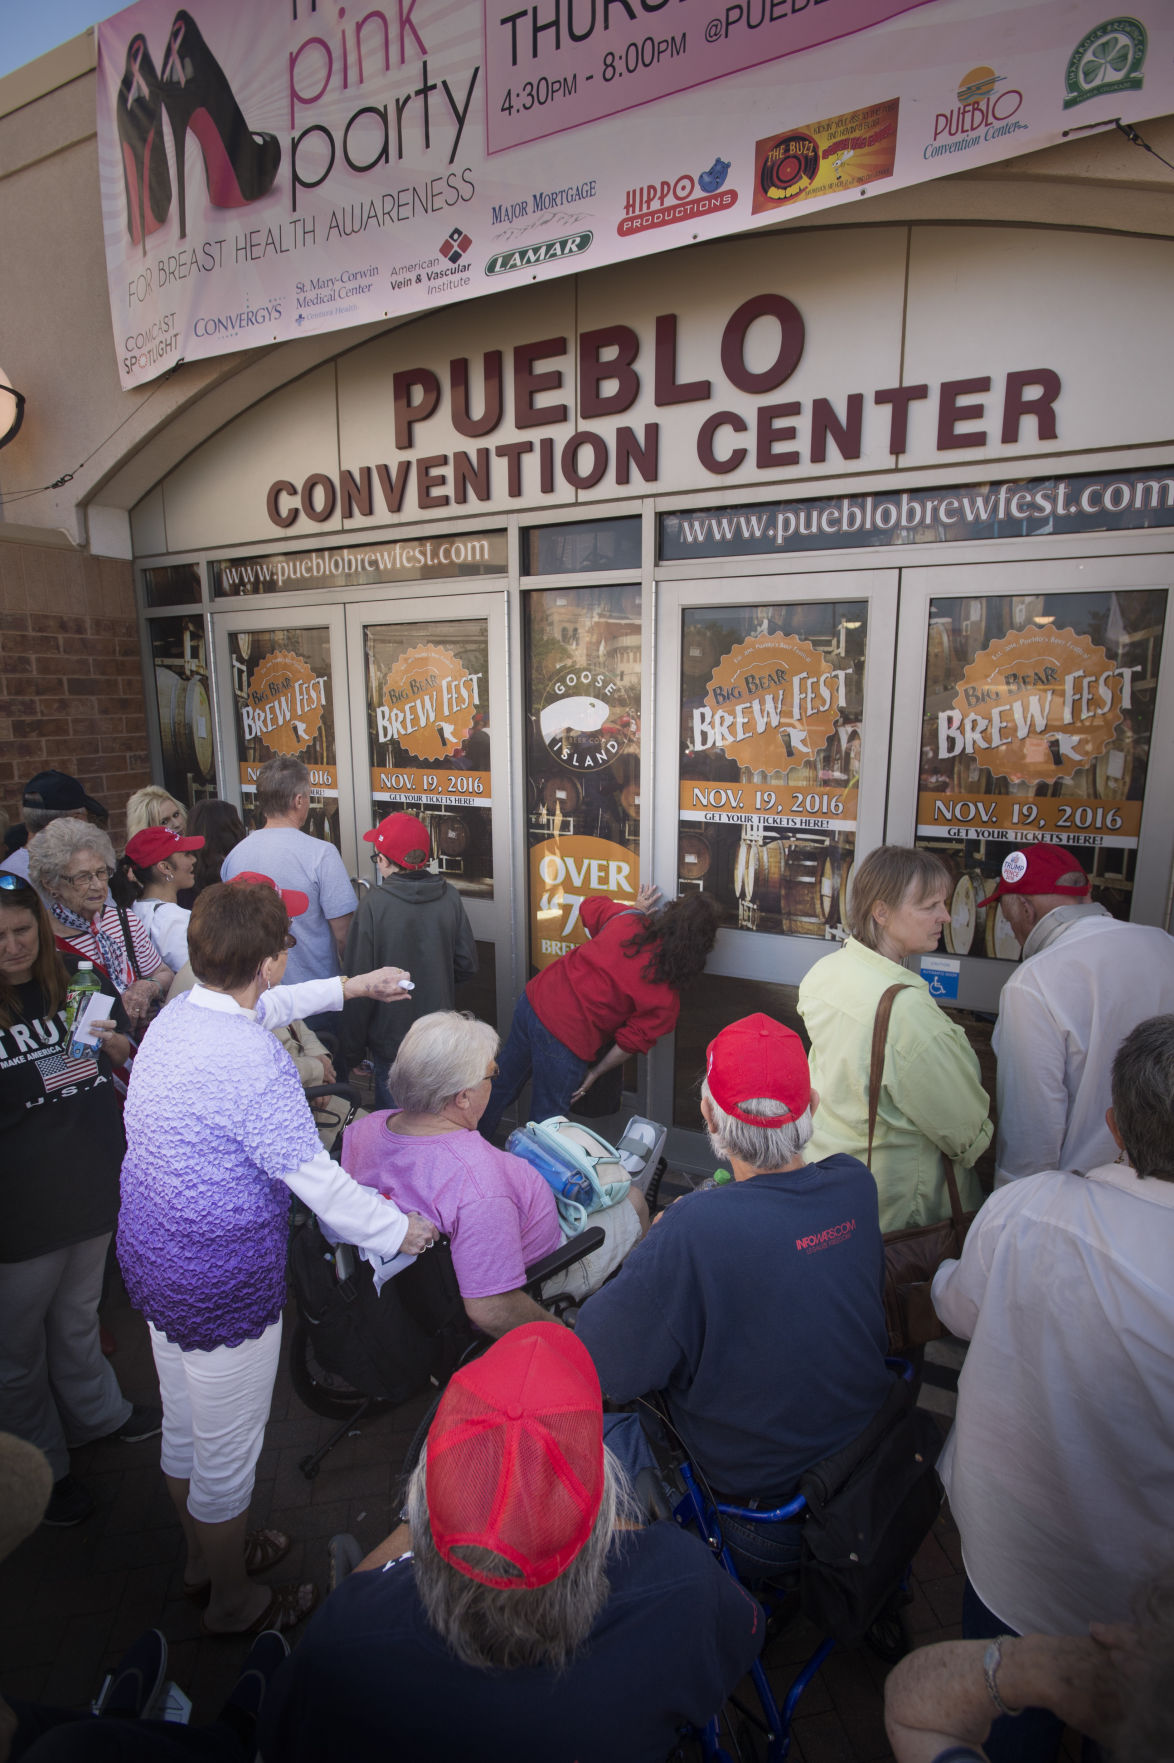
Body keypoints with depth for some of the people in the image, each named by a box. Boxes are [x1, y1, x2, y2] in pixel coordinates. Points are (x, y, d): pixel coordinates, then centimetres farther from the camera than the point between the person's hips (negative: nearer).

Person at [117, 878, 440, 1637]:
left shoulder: (177, 1014, -5)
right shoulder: (254, 1064, -32)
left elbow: (264, 1005, 17)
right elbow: (319, 1183, -27)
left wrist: (348, 987, 25)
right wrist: (401, 1229, -11)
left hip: (152, 1258, 9)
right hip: (223, 1285, -9)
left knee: (183, 1427, 29)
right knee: (227, 1453, 17)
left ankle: (205, 1554, 55)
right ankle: (235, 1603, 42)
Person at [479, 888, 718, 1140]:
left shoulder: (626, 919, -3)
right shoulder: (666, 997, -13)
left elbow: (590, 906, 18)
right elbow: (631, 1042, -7)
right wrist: (595, 1073, 7)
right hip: (567, 1038, -6)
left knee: (502, 1085, 28)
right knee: (545, 1121, 17)